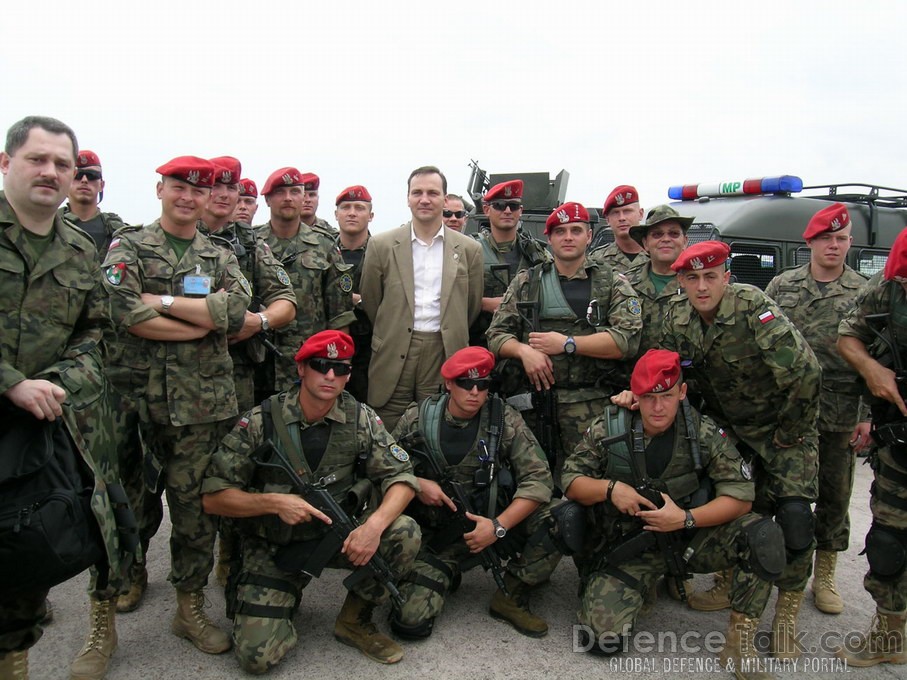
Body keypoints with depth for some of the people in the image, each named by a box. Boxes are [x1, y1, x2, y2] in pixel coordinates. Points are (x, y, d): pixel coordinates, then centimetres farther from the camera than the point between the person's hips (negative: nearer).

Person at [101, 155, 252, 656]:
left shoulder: (220, 257, 13)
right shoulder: (128, 247, 5)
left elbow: (237, 311, -6)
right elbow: (126, 315, -13)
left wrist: (161, 300, -9)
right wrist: (202, 322, -8)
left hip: (205, 400, 2)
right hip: (140, 394, -1)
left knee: (196, 503, 4)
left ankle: (190, 607, 17)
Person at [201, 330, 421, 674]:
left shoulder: (360, 419, -7)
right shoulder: (261, 421, -13)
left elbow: (401, 477, -9)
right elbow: (213, 496, -11)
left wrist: (376, 523, -29)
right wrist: (274, 502, -26)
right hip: (273, 546, -2)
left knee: (404, 533, -24)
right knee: (257, 656, -16)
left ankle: (355, 620, 1)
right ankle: (286, 596, 19)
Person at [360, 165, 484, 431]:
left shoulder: (469, 249, 7)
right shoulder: (381, 245, 4)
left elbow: (473, 308, 12)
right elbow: (369, 302, 10)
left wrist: (451, 339, 11)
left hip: (444, 354, 1)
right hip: (394, 356, 0)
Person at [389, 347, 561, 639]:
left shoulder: (505, 420, -6)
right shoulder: (417, 418, -4)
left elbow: (538, 479, -12)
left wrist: (498, 526, -22)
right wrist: (417, 484, -14)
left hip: (490, 522, 1)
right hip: (435, 535, 0)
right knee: (410, 621, -19)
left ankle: (511, 598, -1)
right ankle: (445, 576, 16)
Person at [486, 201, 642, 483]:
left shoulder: (613, 285, 7)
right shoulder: (525, 282, 14)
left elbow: (627, 339, -8)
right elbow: (496, 335, 10)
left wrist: (567, 343, -10)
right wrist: (523, 350, -11)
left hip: (589, 407, -1)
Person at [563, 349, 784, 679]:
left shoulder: (703, 432, -10)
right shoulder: (607, 428, -10)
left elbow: (741, 497, -10)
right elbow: (571, 481, -2)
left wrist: (685, 518, -22)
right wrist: (610, 488, -21)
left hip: (688, 536, 1)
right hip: (626, 543, -1)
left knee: (764, 536, -25)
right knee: (601, 636, -18)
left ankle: (739, 642, -6)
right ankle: (642, 586, 16)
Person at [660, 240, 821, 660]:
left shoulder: (754, 308, -26)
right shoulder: (676, 315, -9)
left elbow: (806, 373, -26)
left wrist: (790, 433, -16)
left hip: (783, 426, -4)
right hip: (730, 427, 5)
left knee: (793, 513, -12)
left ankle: (787, 613, 7)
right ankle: (732, 582, 32)